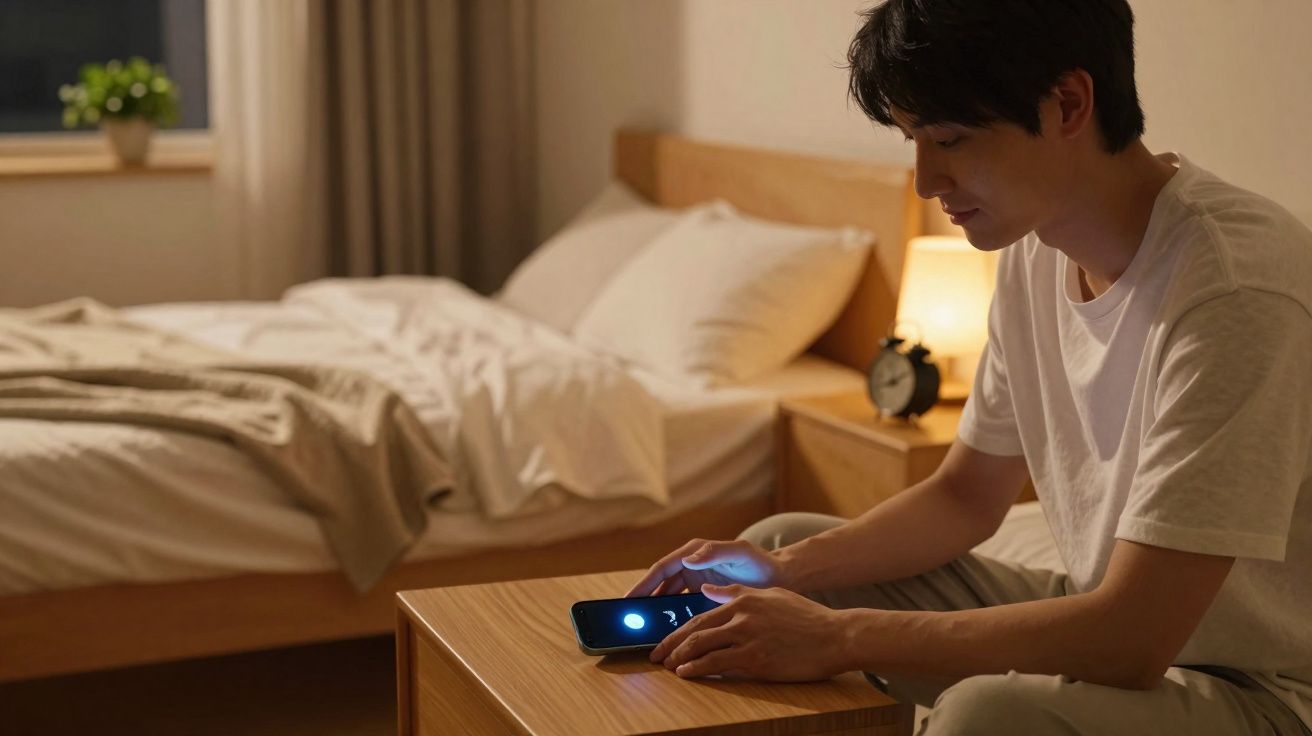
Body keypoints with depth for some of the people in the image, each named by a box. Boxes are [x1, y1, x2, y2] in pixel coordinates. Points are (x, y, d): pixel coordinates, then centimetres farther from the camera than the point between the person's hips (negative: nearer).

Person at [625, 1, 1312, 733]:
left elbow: (1133, 639, -30)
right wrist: (785, 568, -5)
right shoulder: (1036, 250, 0)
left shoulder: (1239, 290, -27)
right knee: (782, 541, 10)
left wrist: (841, 636, -26)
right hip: (1115, 629, 8)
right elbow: (968, 495, 11)